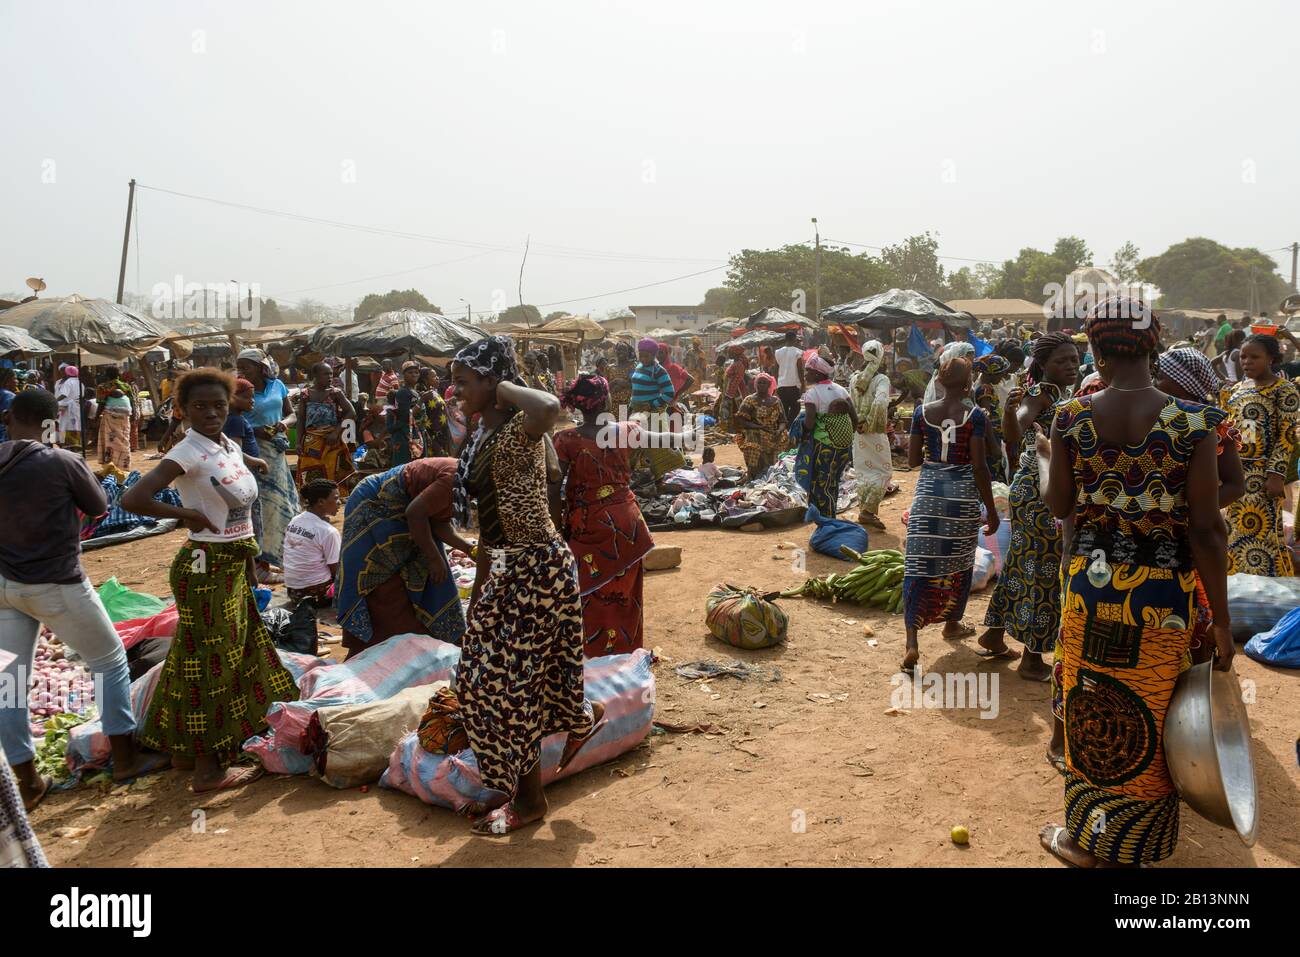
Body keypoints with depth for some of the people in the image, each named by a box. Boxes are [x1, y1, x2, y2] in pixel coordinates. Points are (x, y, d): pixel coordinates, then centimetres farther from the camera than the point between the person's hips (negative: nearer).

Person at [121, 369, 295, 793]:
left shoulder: (232, 448, 7)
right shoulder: (187, 454, -17)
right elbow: (132, 500, -27)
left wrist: (249, 560, 16)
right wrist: (188, 514, -18)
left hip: (236, 564, 9)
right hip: (206, 566, -9)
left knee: (235, 652, 17)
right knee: (210, 661, -3)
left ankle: (184, 749, 33)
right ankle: (208, 769, 7)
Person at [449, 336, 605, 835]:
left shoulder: (517, 430, -20)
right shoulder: (484, 434, 9)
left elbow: (550, 407, -47)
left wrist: (504, 387, -27)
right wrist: (481, 583, 21)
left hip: (538, 568, -9)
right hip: (509, 568, 9)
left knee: (506, 680, 1)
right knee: (487, 677, 17)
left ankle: (530, 798, 22)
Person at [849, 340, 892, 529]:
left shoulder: (854, 378, 3)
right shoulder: (881, 379, -15)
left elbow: (850, 404, 6)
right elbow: (880, 403, -29)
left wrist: (858, 423, 13)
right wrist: (870, 424, -17)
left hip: (858, 433, 6)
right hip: (875, 433, -6)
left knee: (864, 471, 15)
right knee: (884, 471, 4)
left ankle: (863, 510, 20)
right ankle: (868, 511, -5)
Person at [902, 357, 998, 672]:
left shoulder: (922, 412, 0)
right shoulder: (975, 415, -8)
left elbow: (913, 460, 4)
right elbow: (979, 465, -10)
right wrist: (991, 510, -4)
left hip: (928, 492, 1)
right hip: (963, 493, -1)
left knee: (919, 564, 0)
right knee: (958, 561, 18)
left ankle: (912, 642, -12)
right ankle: (952, 624, 37)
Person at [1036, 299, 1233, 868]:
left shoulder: (1071, 418, -7)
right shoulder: (1193, 421, -11)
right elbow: (1206, 528, -11)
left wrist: (1043, 458, 24)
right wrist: (1221, 620, -3)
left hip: (1090, 585, 1)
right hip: (1164, 594, -1)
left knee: (1092, 712, 17)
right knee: (1149, 719, 14)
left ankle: (1090, 837, 32)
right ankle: (1131, 846, 30)